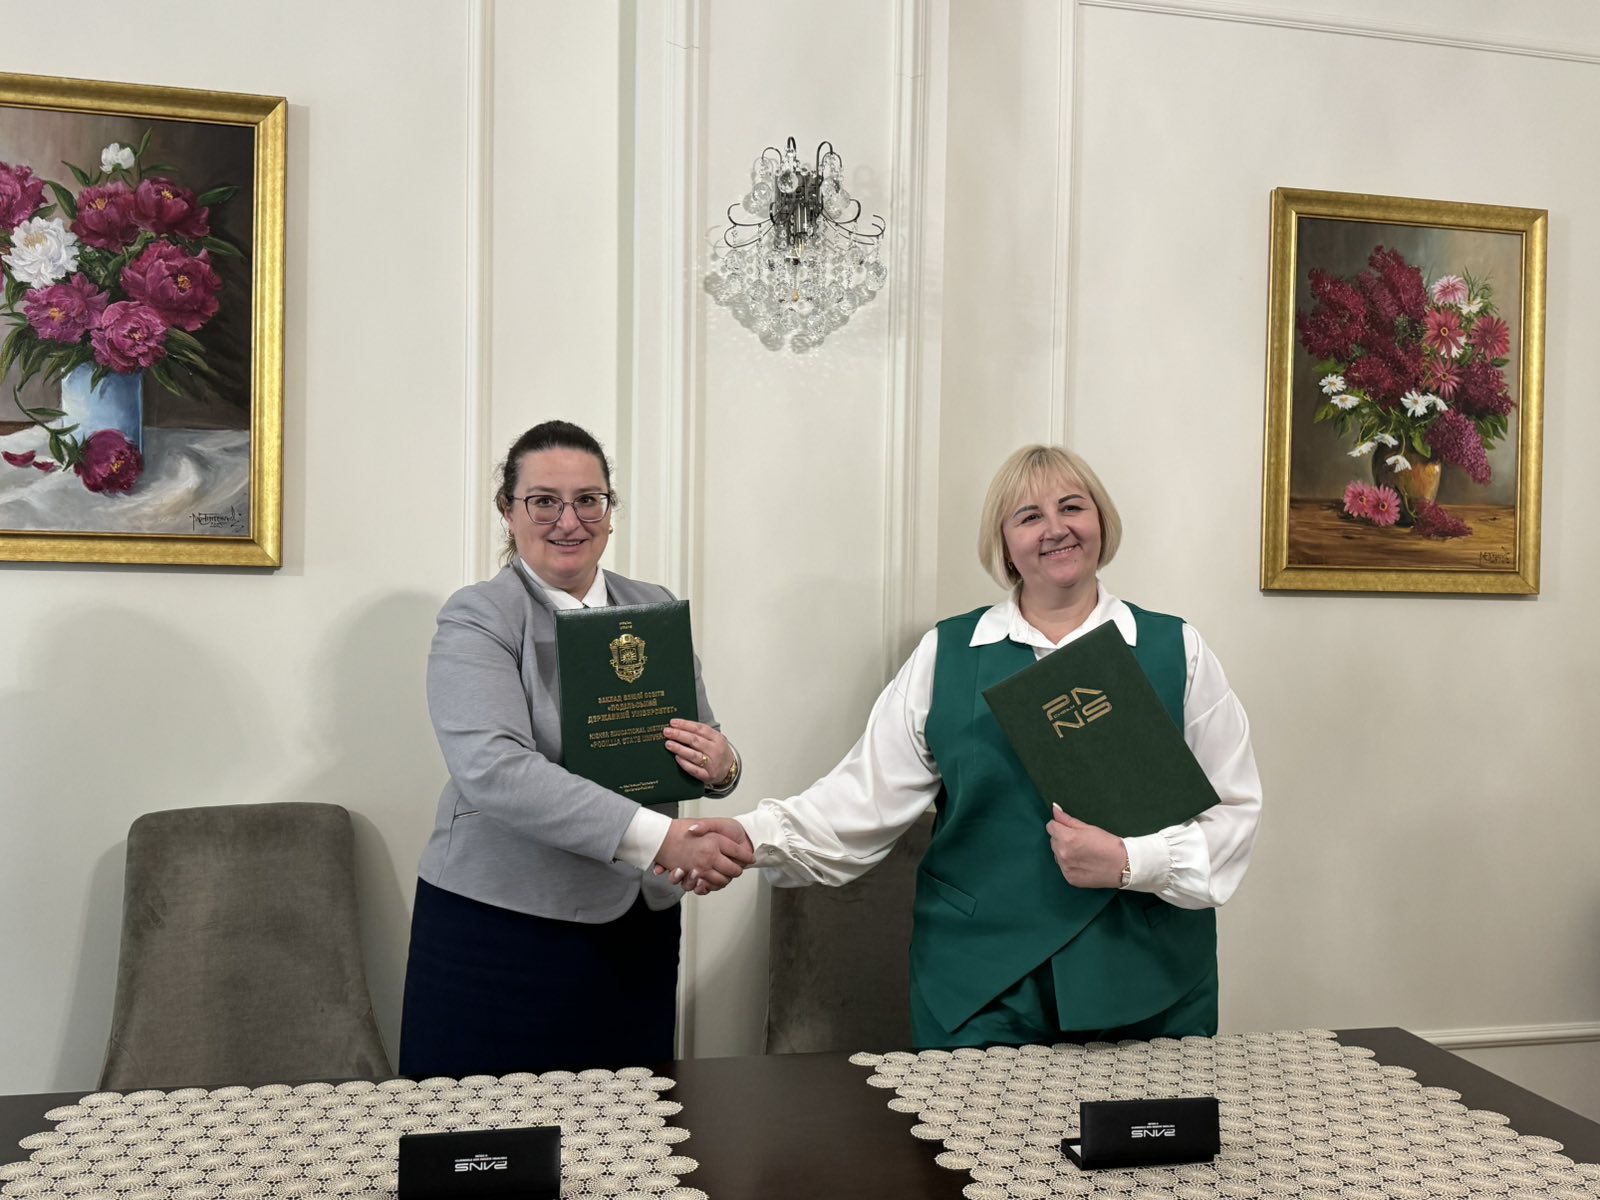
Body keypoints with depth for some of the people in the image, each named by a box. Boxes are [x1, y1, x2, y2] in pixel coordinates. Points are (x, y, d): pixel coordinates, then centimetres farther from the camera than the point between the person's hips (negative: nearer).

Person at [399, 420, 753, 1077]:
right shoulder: (477, 620, -7)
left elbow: (703, 752, 15)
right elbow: (494, 770, -23)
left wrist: (721, 768, -10)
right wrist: (662, 839, -31)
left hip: (638, 930, 5)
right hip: (499, 931, -4)